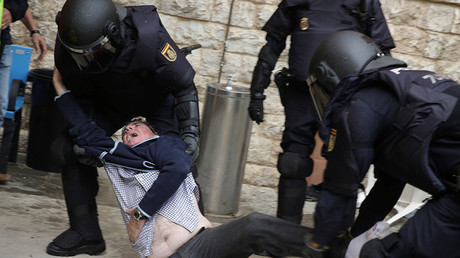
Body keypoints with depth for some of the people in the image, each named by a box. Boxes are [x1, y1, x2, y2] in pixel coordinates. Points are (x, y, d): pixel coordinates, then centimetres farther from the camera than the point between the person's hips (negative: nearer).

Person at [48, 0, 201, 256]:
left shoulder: (148, 36, -42)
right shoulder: (68, 46, -30)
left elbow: (184, 86, -29)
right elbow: (80, 98, -12)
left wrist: (190, 132, -37)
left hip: (160, 96, -3)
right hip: (112, 99, 4)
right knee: (70, 146, -10)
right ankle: (86, 233, 3)